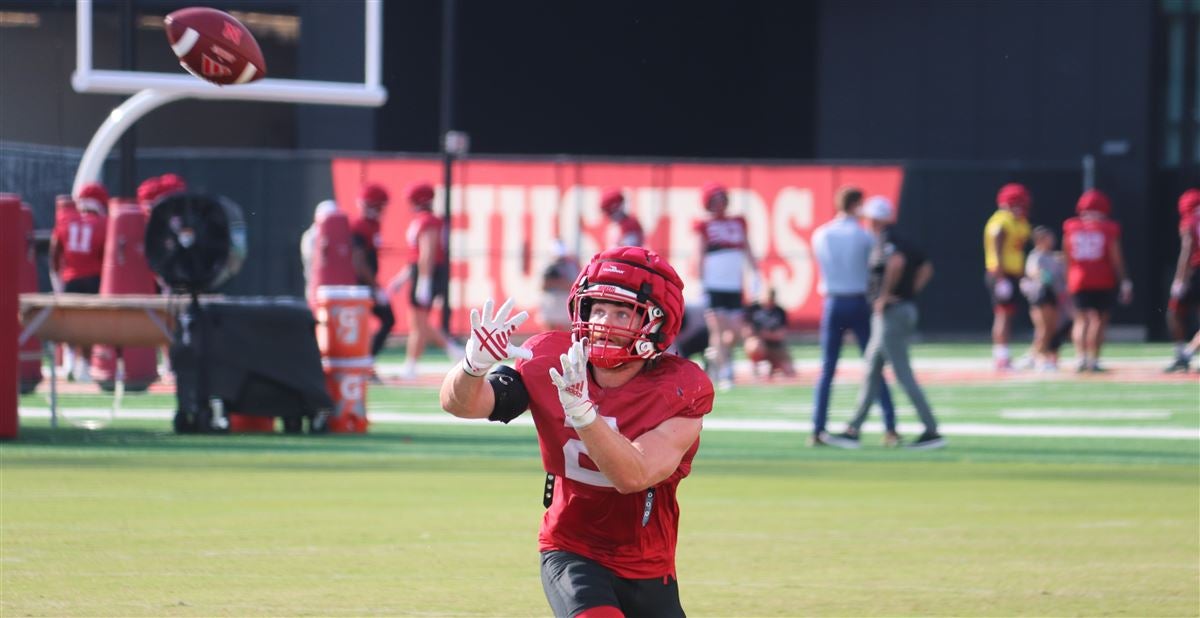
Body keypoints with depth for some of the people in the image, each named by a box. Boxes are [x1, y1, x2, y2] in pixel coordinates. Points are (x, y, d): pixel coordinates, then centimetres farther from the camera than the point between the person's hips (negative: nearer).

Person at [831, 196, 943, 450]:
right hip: (907, 309, 10)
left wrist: (885, 295, -24)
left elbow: (897, 261, -34)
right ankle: (853, 431, 20)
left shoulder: (884, 241, -14)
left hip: (891, 313, -10)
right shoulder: (902, 241, 14)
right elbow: (925, 267, 21)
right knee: (872, 373, 15)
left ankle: (932, 432, -9)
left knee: (903, 374, -8)